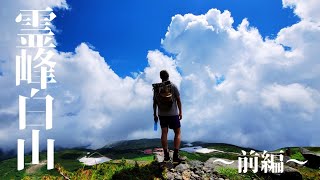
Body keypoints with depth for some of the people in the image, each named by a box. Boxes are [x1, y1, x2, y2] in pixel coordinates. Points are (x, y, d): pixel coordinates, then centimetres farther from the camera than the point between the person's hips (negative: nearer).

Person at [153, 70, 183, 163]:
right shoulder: (173, 86, -6)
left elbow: (154, 102, 4)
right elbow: (178, 100, -6)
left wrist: (155, 114, 12)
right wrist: (180, 112, 2)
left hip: (162, 114, 3)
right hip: (173, 113, -3)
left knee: (164, 133, 7)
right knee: (177, 133, 6)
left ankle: (166, 155, 7)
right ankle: (176, 155, -2)